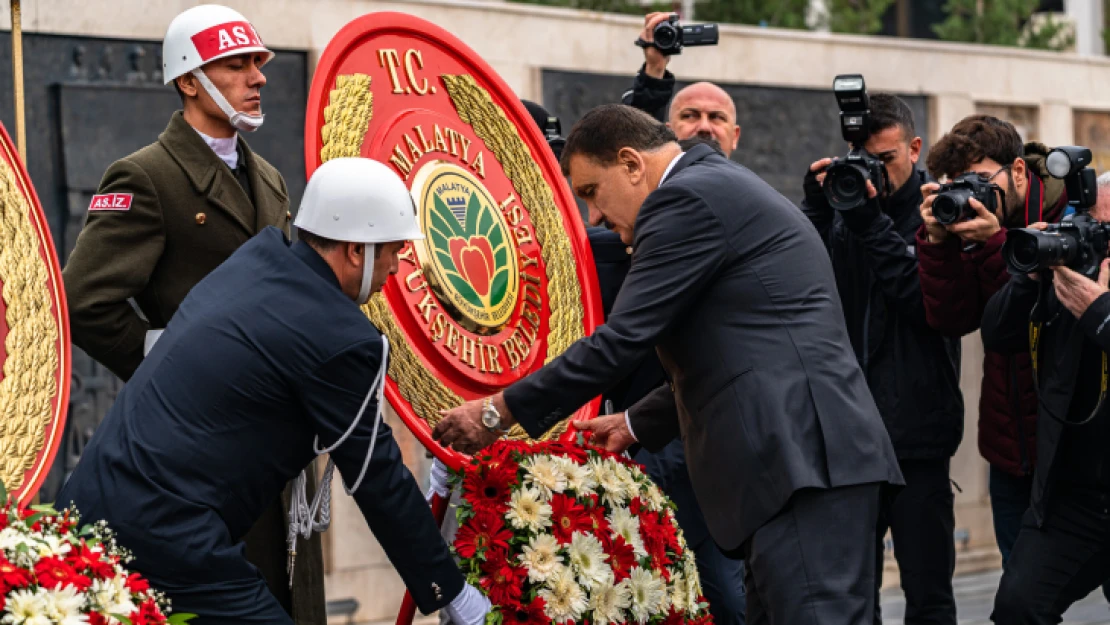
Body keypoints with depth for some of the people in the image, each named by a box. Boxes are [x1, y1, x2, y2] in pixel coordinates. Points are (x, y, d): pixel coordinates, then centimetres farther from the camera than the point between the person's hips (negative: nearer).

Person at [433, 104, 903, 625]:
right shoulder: (725, 190, 25)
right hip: (798, 454, 11)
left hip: (802, 459, -11)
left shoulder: (685, 199, -7)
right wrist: (637, 423, 33)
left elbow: (622, 340, -11)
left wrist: (499, 411, -3)